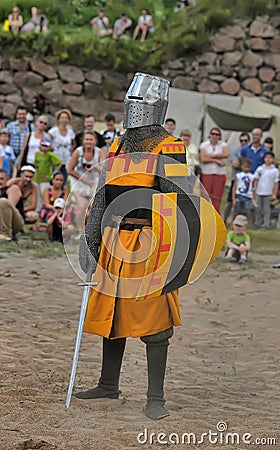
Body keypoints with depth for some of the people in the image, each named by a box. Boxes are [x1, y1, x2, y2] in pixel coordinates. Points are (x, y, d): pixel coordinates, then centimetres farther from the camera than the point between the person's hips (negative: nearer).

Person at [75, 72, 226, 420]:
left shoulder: (169, 150, -6)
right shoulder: (118, 147, 15)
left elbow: (179, 203, -12)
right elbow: (103, 196, 21)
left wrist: (173, 255, -18)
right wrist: (90, 238, 17)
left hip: (149, 246, -7)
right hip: (114, 245, 7)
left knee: (153, 324, -5)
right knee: (110, 316, 14)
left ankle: (155, 399, 2)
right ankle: (108, 386, 29)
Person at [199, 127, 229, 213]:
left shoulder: (223, 144, 9)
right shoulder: (204, 145, 5)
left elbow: (226, 154, -10)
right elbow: (203, 159, -8)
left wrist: (213, 155, -12)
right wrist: (217, 161, -9)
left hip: (220, 174, 1)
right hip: (206, 173, -1)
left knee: (217, 197, -3)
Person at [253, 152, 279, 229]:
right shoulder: (260, 168, 2)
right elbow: (256, 180, 7)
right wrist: (254, 191, 4)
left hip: (268, 193, -2)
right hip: (259, 193, 2)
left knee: (267, 208, 2)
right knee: (258, 208, 10)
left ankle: (266, 224, 8)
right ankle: (257, 223, 20)